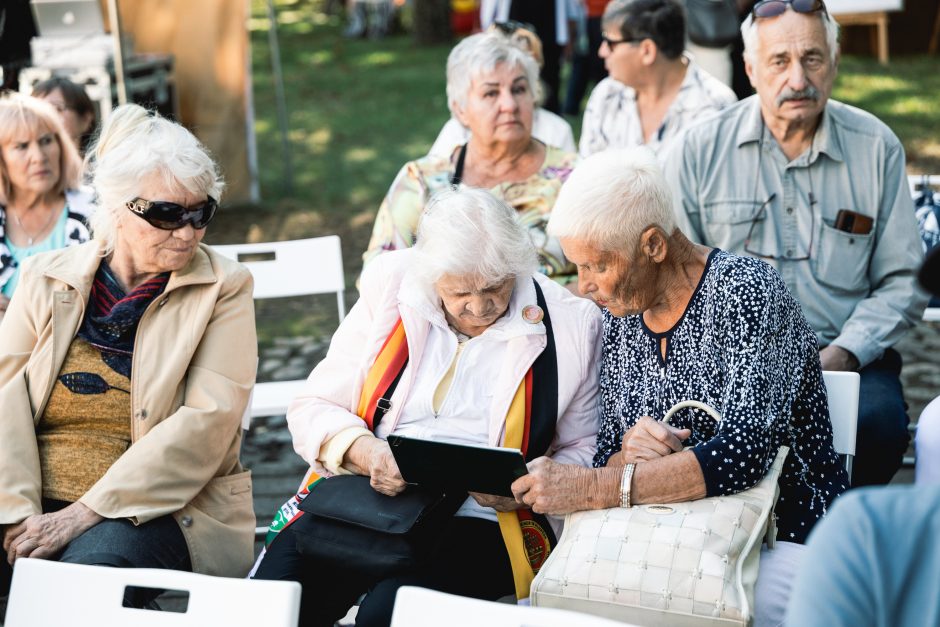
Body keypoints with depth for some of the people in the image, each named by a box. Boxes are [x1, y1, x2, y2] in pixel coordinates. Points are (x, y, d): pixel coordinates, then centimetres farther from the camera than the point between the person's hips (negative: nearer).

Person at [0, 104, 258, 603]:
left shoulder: (223, 290, 2)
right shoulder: (46, 278, 11)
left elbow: (208, 421, -10)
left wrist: (85, 513, -17)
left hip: (156, 510, -2)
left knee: (88, 568, -34)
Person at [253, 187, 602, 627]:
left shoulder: (569, 324, -1)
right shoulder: (389, 289, 4)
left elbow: (582, 450, 9)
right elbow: (313, 408, 7)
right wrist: (363, 452, -14)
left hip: (480, 519, -2)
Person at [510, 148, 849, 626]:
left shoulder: (745, 291, -13)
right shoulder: (620, 317, 6)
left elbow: (744, 453, -24)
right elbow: (608, 461, 9)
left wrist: (593, 488, -28)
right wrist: (628, 455, -15)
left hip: (778, 545, -5)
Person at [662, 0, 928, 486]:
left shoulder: (877, 148, 5)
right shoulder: (701, 149, 2)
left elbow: (901, 281, 8)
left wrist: (845, 352, -9)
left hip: (843, 357, 1)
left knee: (880, 425, -30)